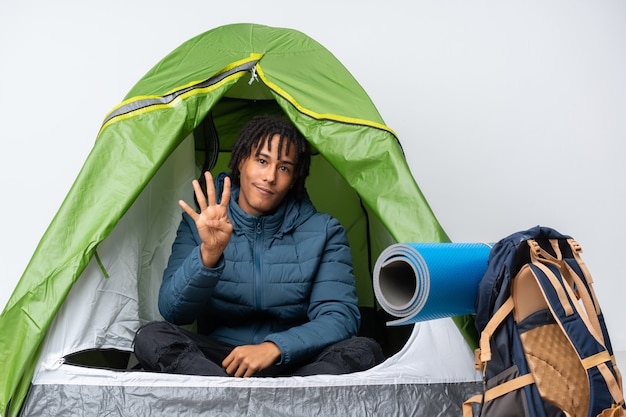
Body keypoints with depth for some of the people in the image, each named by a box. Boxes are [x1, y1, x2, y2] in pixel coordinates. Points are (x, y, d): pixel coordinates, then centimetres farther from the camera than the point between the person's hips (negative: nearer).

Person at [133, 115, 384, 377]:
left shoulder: (323, 232, 0)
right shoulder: (199, 226, 1)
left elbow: (341, 317, -8)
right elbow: (172, 312, -10)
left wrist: (275, 347, -24)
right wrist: (209, 253, -28)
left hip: (294, 363, 0)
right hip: (216, 357, 1)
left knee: (364, 351, -27)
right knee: (151, 337, -27)